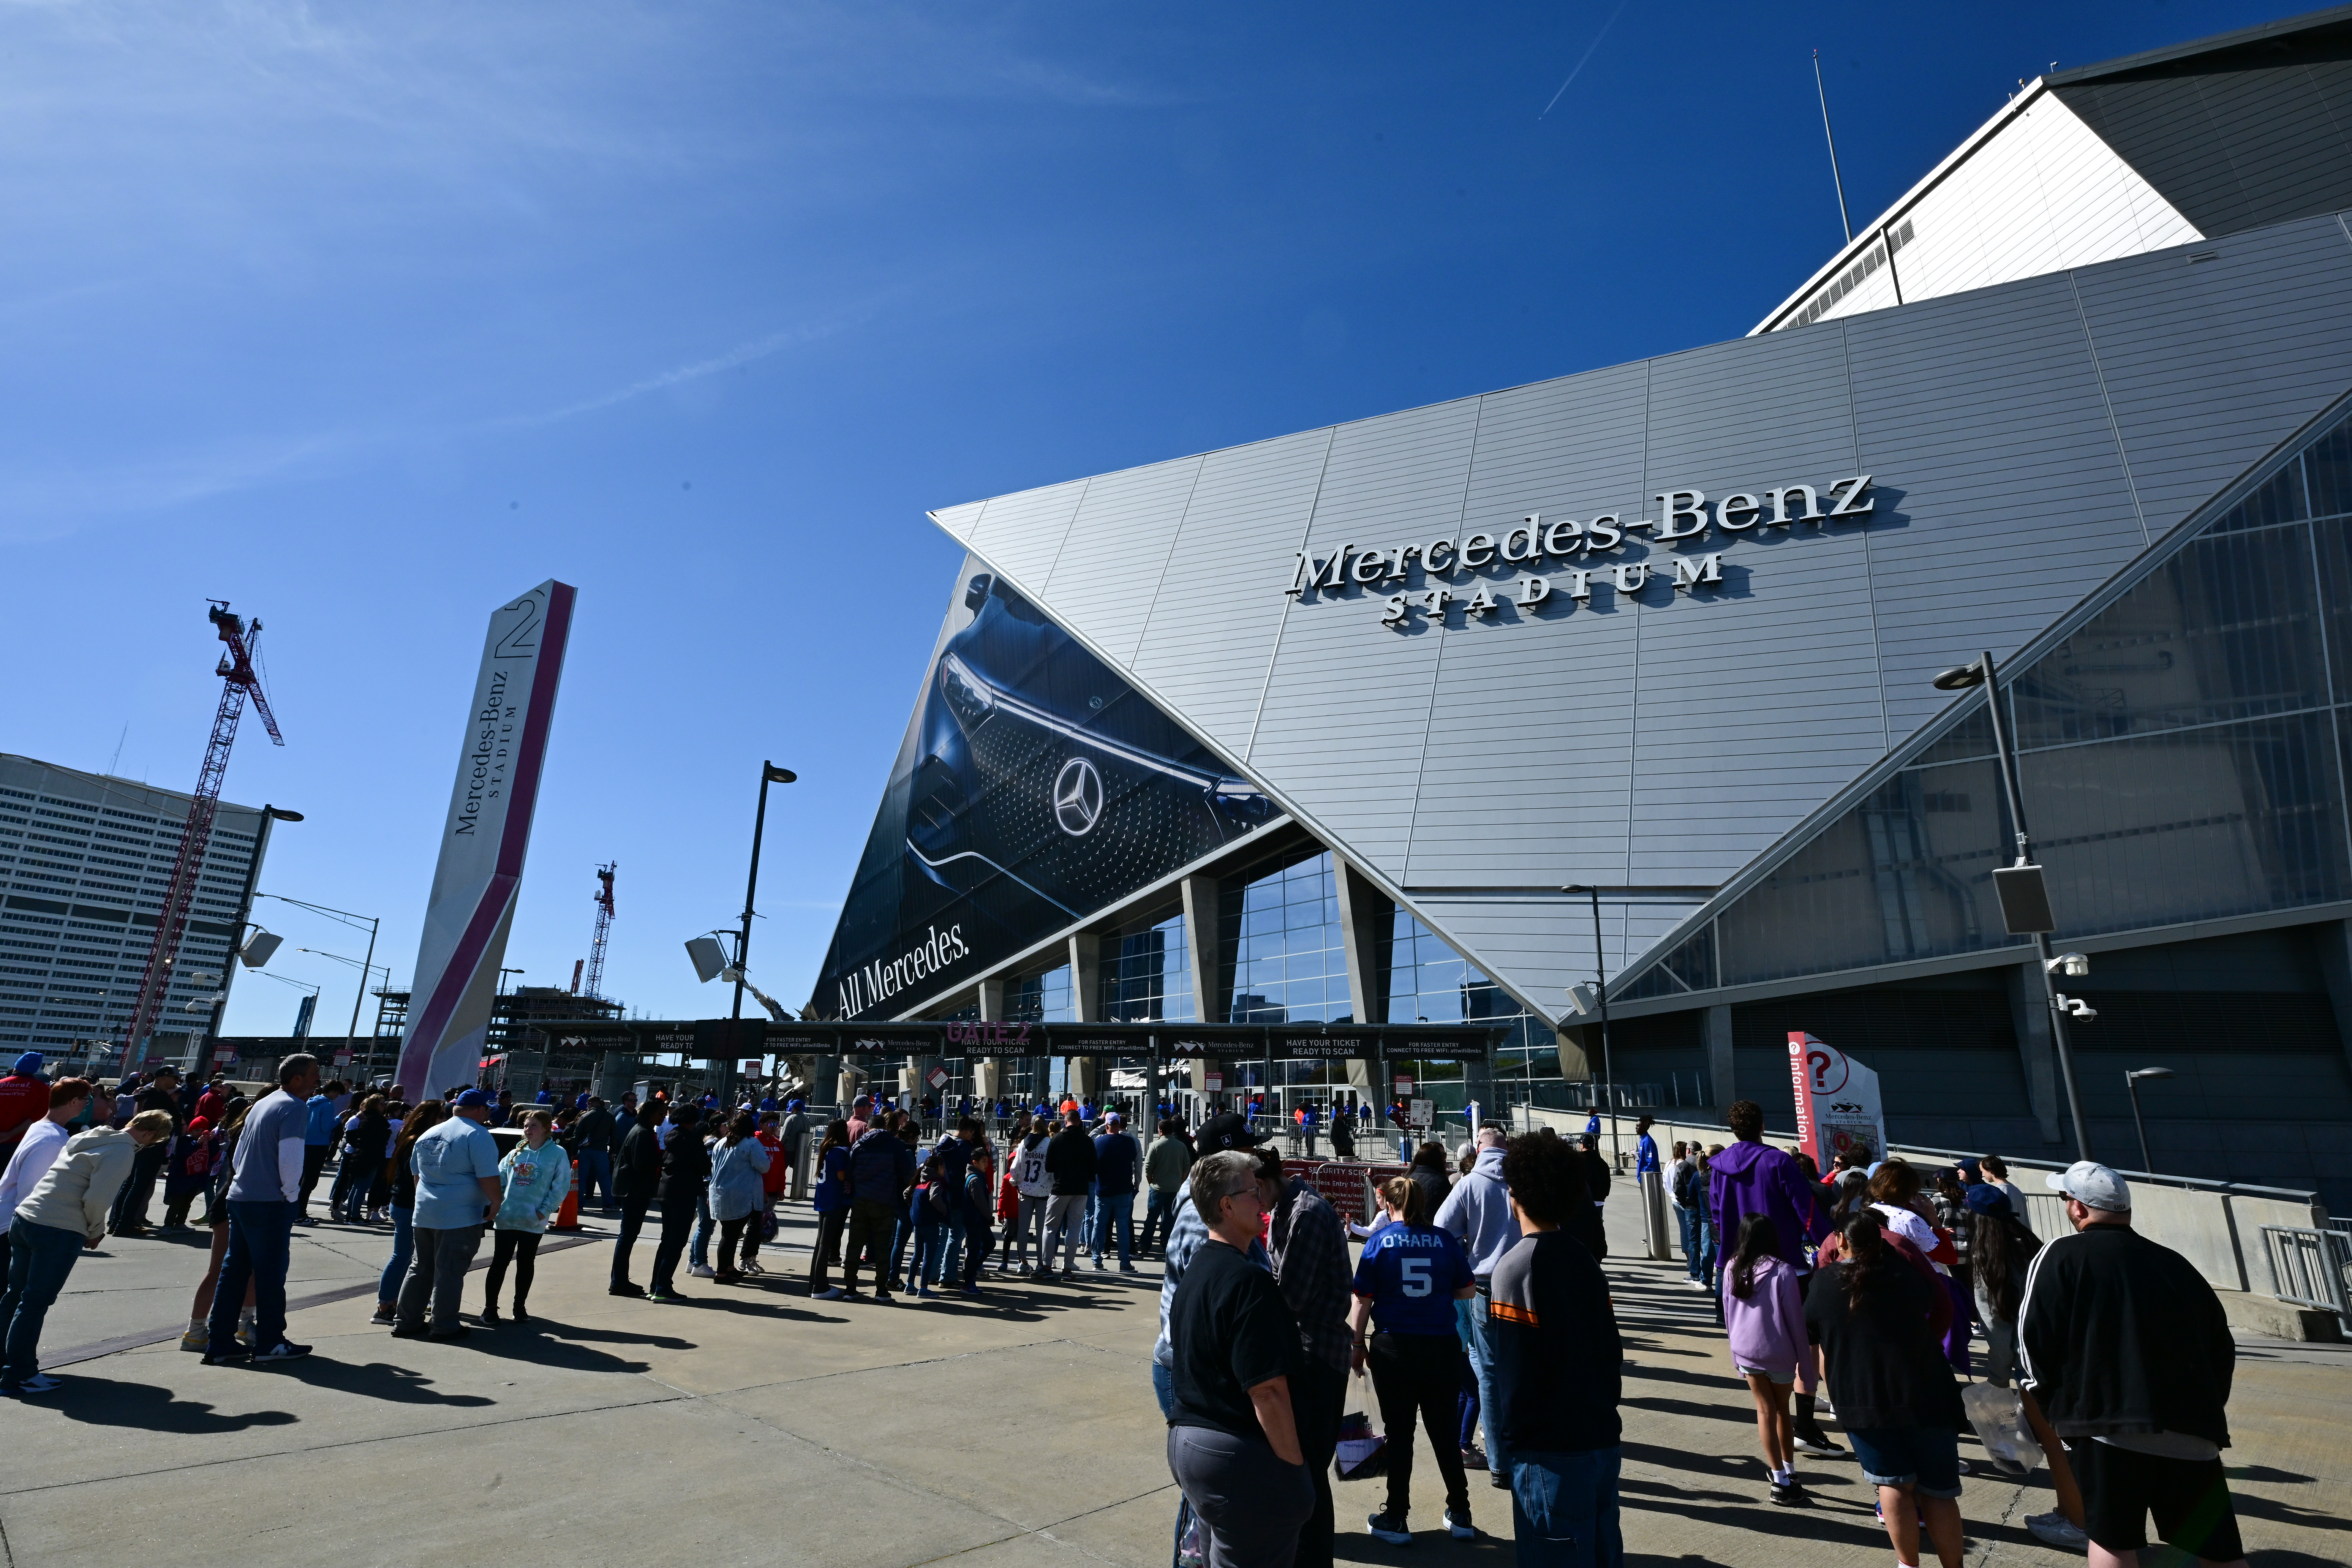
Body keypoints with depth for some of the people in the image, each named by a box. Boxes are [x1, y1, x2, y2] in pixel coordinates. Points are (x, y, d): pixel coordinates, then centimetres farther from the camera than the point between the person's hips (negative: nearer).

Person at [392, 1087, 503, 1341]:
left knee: (420, 1269, 17)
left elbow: (417, 1174, 24)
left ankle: (406, 1322, 23)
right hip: (460, 1218, -7)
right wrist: (497, 1202, -4)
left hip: (424, 1215, 7)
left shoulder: (427, 1135, 13)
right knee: (450, 1273, 2)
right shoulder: (478, 1135, -13)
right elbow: (488, 1177, -18)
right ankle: (444, 1327, 9)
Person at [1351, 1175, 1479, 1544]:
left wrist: (1358, 1344, 4)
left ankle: (1397, 1519, 18)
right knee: (1444, 1431, 16)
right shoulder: (1445, 1240, -2)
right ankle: (1460, 1515, 25)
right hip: (1442, 1347, 2)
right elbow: (1467, 1291, 6)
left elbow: (1363, 1300, -6)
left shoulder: (1379, 1242, -5)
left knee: (1399, 1433, 9)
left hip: (1394, 1348, -2)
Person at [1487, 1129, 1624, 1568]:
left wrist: (1511, 1437, -6)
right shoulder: (1586, 1260, 5)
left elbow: (1514, 1369, -17)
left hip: (1552, 1452, -7)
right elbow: (1611, 1349, 10)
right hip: (1603, 1440, 7)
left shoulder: (1516, 1266, -18)